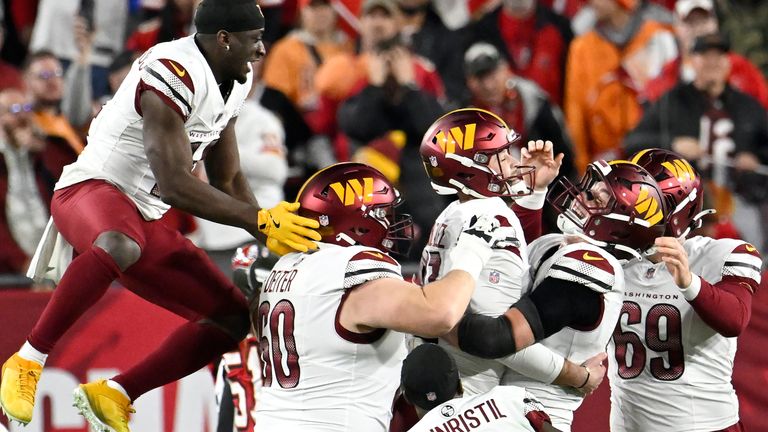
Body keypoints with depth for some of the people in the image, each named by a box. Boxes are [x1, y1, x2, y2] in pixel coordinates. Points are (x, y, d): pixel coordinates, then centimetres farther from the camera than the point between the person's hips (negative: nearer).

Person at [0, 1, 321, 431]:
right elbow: (175, 186, -26)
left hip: (143, 218, 10)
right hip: (90, 188, -10)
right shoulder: (173, 74, -21)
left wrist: (275, 232, 5)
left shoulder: (234, 83, 9)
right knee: (121, 246, -45)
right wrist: (259, 219, -26)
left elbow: (228, 181, 19)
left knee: (234, 317, 4)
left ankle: (111, 396, 6)